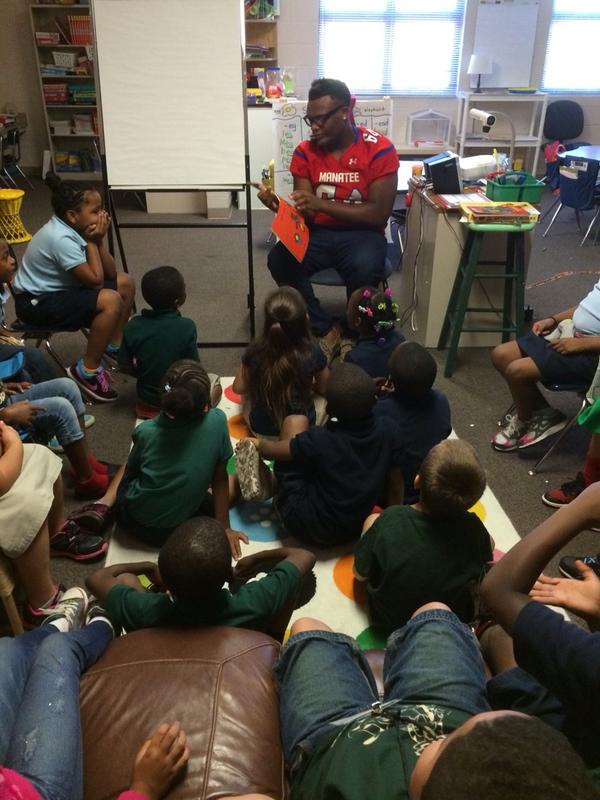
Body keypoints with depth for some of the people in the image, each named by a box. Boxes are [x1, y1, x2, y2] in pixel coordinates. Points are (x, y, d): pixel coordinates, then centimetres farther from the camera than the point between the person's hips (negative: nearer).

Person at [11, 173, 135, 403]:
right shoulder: (61, 238, -28)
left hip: (60, 289, 10)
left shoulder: (75, 228, -1)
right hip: (37, 302, -10)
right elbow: (95, 281, -26)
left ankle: (115, 345, 21)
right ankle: (88, 370, -15)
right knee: (111, 301, -28)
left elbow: (109, 273, -1)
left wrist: (98, 240, -14)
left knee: (124, 282, 8)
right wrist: (91, 242, -18)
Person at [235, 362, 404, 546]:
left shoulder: (320, 440, -26)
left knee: (295, 421, -2)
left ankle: (266, 484, 15)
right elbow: (395, 483, -2)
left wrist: (256, 443, 15)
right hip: (355, 530, 5)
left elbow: (273, 450, -8)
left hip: (304, 526, -4)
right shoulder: (389, 432, -17)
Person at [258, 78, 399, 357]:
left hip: (362, 233, -3)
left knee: (364, 269, -37)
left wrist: (321, 203, -26)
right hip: (319, 232, 3)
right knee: (278, 260, -26)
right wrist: (279, 206, -28)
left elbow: (379, 214, -16)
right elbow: (306, 214, -3)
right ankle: (325, 331, -10)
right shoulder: (305, 152, -1)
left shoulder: (379, 149, -11)